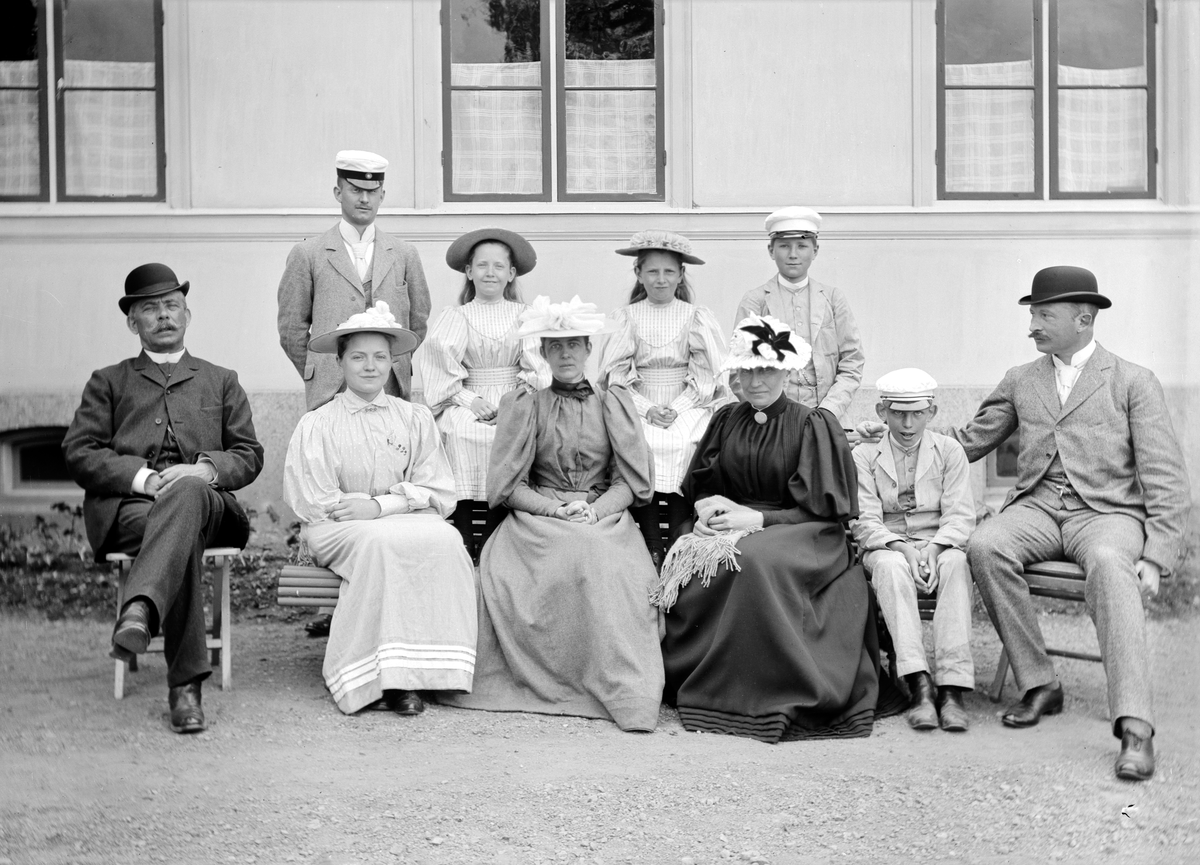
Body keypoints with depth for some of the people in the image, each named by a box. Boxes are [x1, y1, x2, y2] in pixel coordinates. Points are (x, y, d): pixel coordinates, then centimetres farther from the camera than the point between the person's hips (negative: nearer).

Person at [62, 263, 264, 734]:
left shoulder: (221, 382, 29)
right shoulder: (108, 382, 25)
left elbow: (248, 455, 16)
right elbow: (78, 452, 9)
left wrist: (204, 470, -8)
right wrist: (142, 477, -10)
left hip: (206, 501, 1)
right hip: (127, 506, 0)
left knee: (187, 492, -40)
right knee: (184, 539, -38)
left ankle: (139, 611, -61)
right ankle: (186, 684, -45)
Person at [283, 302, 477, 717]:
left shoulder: (416, 419, 12)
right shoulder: (316, 425, 6)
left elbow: (439, 495, 5)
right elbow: (314, 504, -3)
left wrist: (381, 505, -13)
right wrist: (404, 499, -7)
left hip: (410, 526, 2)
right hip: (339, 531, -2)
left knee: (444, 540, -30)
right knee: (379, 542, -35)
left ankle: (414, 673, -30)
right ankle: (383, 676, -31)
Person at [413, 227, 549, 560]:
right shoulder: (457, 316, 12)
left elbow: (537, 364, 7)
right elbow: (439, 360, 1)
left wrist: (527, 391, -11)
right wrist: (467, 399, -11)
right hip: (468, 404, 0)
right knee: (460, 432, -25)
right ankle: (464, 545, -20)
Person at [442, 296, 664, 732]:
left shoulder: (614, 403, 15)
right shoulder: (524, 406, 12)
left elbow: (632, 481, 9)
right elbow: (508, 485, 5)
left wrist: (595, 510, -9)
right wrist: (557, 509, -10)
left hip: (605, 515, 1)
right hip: (539, 517, -1)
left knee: (610, 568, -34)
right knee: (574, 558, -36)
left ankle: (624, 689, -33)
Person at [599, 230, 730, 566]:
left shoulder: (697, 317, 7)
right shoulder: (627, 317, 8)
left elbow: (708, 374, 3)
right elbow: (617, 372, 4)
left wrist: (678, 409, -9)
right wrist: (646, 409, -8)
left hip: (689, 407, 0)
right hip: (638, 406, 1)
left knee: (683, 447, -22)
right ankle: (651, 551, -13)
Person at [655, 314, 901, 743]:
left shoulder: (812, 425, 0)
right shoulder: (726, 420, 15)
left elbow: (821, 510, -5)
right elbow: (698, 487, 17)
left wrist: (755, 518, -15)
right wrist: (712, 508, -8)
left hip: (800, 537, -4)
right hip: (729, 526, 4)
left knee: (756, 559, -37)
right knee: (687, 561, -27)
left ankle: (758, 695, -26)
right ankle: (694, 685, -16)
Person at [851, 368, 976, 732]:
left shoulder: (949, 450, 9)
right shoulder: (864, 456, 6)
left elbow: (960, 515, -1)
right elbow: (865, 522, -3)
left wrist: (934, 548, -22)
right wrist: (902, 548, -22)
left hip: (940, 545, 1)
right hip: (887, 547, 0)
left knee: (956, 563, -35)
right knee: (890, 566, -37)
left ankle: (952, 687, -43)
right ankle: (919, 685, -46)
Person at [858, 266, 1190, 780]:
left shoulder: (1133, 382, 7)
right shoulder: (1020, 381, 19)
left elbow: (1165, 478, 1)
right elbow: (967, 444, 27)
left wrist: (1156, 557, -12)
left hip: (1108, 512, -3)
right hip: (1037, 507, 4)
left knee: (1109, 565, -38)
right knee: (984, 547, -30)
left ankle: (1135, 726, -45)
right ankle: (1039, 685, -18)